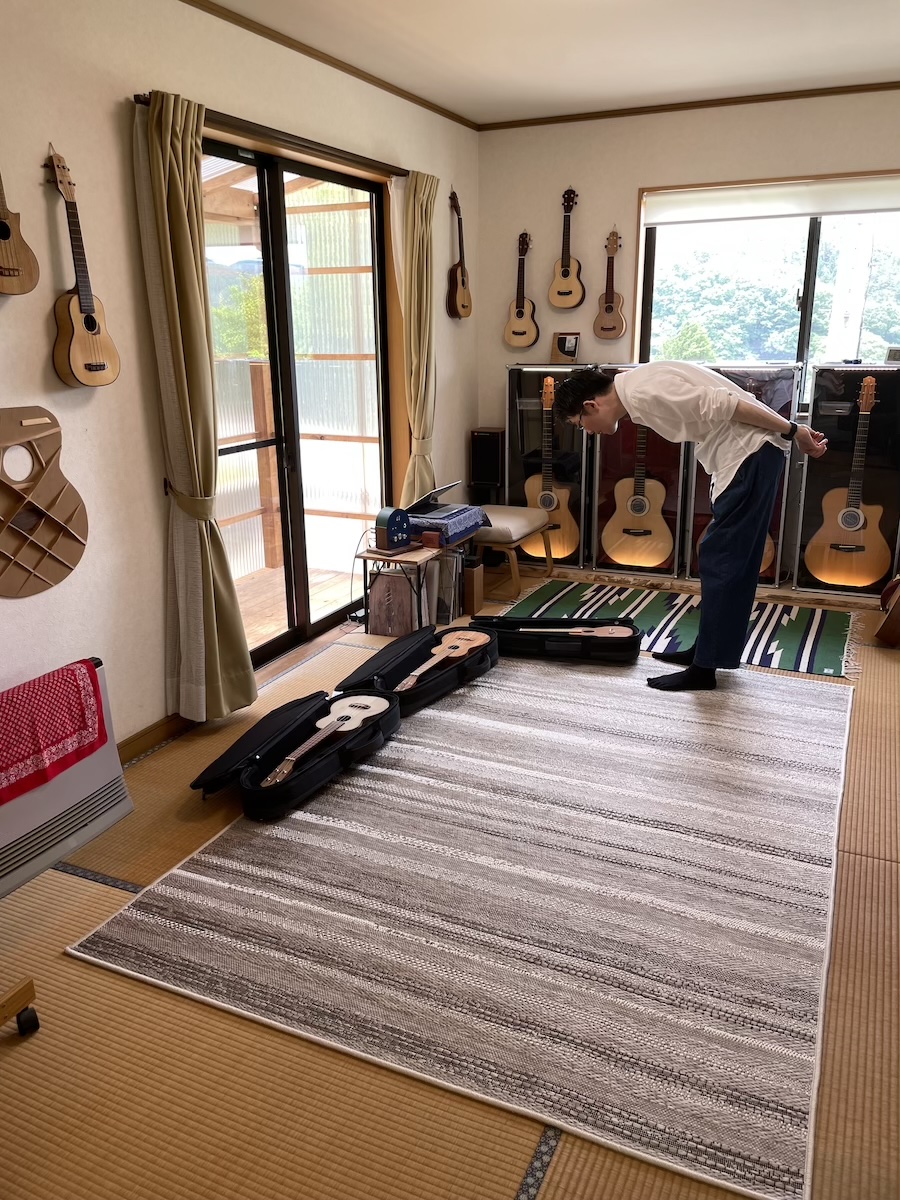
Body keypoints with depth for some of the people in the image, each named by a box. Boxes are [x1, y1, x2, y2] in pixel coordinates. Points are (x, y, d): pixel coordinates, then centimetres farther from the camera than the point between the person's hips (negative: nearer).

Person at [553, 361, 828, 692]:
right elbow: (711, 405, 16)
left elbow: (723, 404, -20)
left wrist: (791, 431, -13)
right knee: (731, 560, 15)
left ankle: (705, 668, 1)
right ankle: (709, 648, 26)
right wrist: (791, 432, 15)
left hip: (751, 455, -10)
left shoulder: (643, 394, -18)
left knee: (719, 561, -6)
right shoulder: (639, 388, 14)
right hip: (748, 455, 10)